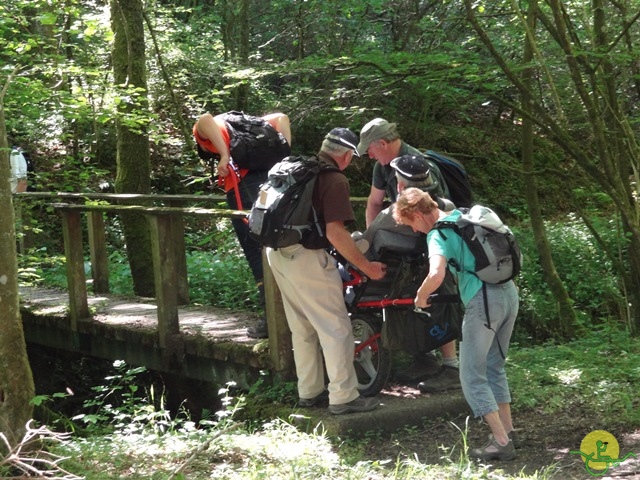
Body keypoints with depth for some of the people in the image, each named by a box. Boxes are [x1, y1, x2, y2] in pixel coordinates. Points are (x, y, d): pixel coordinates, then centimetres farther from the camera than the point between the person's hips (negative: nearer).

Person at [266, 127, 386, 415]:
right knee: (336, 328, 0)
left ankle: (308, 392, 26)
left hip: (278, 254, 9)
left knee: (302, 328, 19)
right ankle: (343, 397, 4)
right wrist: (366, 267, -15)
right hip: (306, 258, -9)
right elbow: (335, 232, -21)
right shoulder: (335, 180, -13)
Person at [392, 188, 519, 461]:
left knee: (472, 376, 1)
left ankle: (501, 442, -4)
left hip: (484, 301, -8)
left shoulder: (438, 234, -8)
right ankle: (507, 430, 24)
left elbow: (436, 274, -25)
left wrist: (421, 296, -7)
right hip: (509, 292, 8)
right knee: (494, 366, 22)